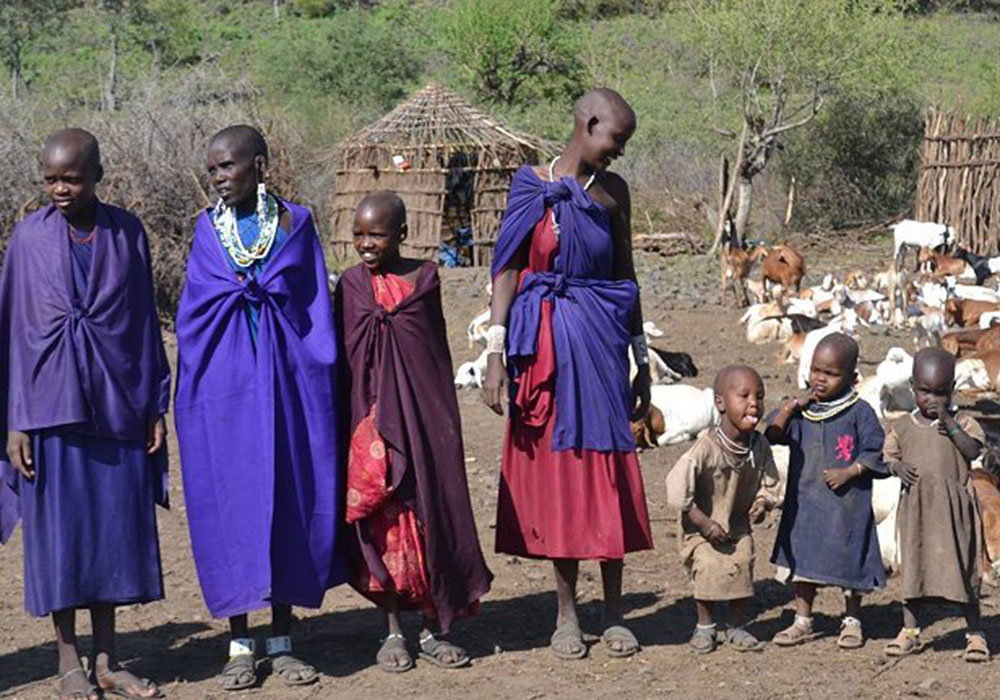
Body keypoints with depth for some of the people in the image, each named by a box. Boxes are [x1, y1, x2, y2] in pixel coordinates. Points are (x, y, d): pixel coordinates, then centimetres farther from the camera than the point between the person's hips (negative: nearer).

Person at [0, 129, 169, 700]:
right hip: (50, 409, -1)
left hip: (116, 407, 1)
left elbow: (146, 324, 7)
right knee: (58, 532, 3)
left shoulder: (128, 234, 2)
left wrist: (157, 407, 4)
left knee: (115, 529, 6)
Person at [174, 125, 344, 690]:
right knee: (229, 502, 1)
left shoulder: (295, 223, 4)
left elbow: (317, 309, 4)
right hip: (224, 387, 1)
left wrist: (320, 387, -1)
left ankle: (282, 641, 12)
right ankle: (240, 645, 9)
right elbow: (193, 314, 9)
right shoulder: (208, 230, 7)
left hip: (285, 383, -1)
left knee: (287, 499, 3)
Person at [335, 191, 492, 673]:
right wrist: (358, 425, 1)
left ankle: (431, 629, 12)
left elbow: (438, 352, 9)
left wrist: (440, 416, 7)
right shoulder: (351, 285, 2)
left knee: (429, 513, 2)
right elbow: (342, 358, 6)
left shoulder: (424, 277, 2)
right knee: (382, 519, 3)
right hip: (370, 417, 0)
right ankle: (393, 631, 13)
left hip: (422, 416, 0)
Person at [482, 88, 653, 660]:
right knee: (555, 465, 3)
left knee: (608, 467, 1)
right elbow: (507, 270, -3)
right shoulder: (532, 185, -1)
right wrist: (496, 354, -11)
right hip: (544, 343, -2)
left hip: (600, 339, 2)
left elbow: (625, 275, 14)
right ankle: (567, 613, 12)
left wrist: (642, 362, 14)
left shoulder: (612, 191, 9)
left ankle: (614, 612, 11)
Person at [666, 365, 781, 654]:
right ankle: (705, 627, 10)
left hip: (738, 525, 4)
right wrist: (704, 523, -19)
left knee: (742, 567, -4)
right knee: (707, 569, -12)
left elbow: (769, 483, 5)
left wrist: (762, 503, -17)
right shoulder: (706, 447, -26)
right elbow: (678, 487, -23)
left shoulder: (759, 446, -9)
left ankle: (737, 627, 15)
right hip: (701, 526, -4)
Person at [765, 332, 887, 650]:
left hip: (846, 503, -4)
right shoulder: (802, 410, 6)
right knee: (804, 560, 10)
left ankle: (852, 621, 20)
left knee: (849, 561, 6)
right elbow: (773, 433, 0)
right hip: (805, 501, 4)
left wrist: (848, 472, -18)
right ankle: (803, 621, 20)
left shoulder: (859, 412, -7)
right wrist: (792, 405, -9)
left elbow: (875, 452, -6)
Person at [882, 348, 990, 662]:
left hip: (953, 506, -2)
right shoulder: (902, 427, 8)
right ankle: (910, 631, 16)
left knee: (961, 568, 0)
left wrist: (949, 422, -19)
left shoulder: (962, 422, 1)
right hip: (916, 507, 2)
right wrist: (897, 467, -11)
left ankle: (975, 633, 8)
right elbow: (887, 457, 10)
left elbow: (973, 450, -13)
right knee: (915, 568, 7)